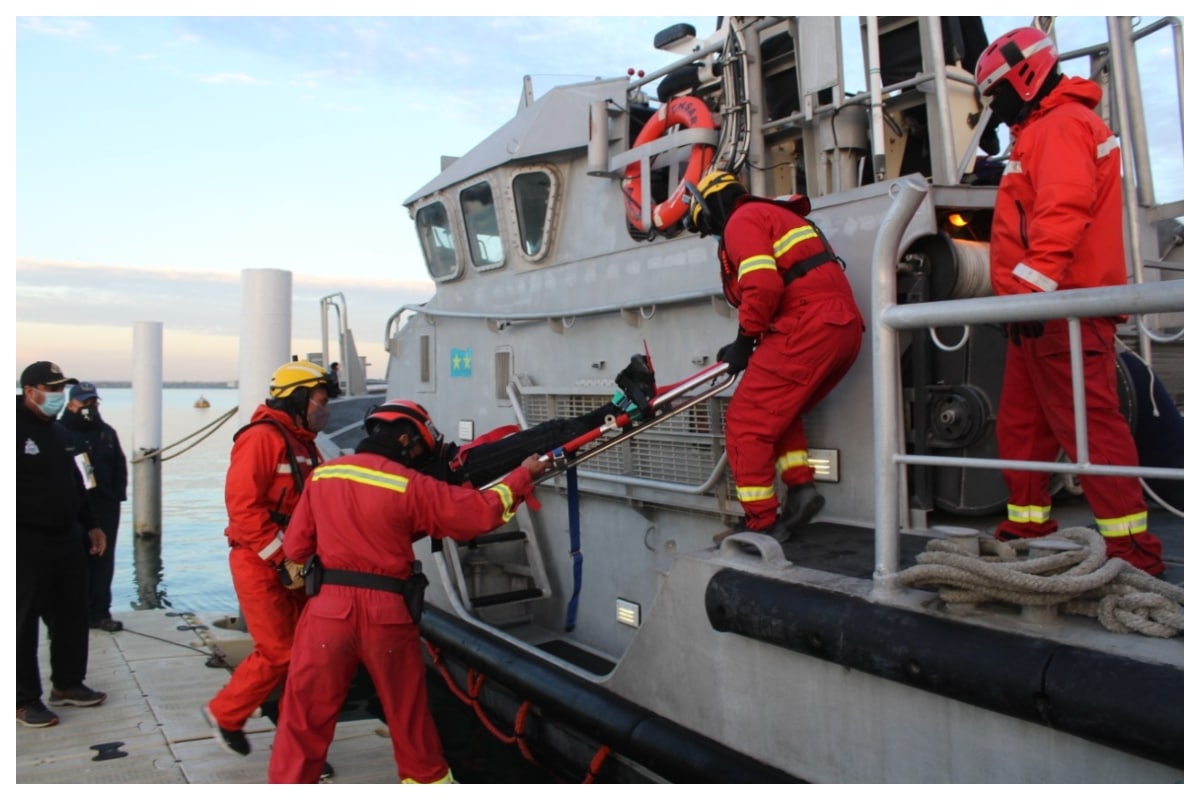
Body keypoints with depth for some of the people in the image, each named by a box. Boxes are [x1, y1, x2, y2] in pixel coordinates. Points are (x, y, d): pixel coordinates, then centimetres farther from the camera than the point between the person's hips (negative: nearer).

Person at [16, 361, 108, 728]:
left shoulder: (60, 431, 14)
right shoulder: (18, 430, -14)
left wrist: (90, 525, 21)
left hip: (67, 539, 8)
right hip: (28, 545, -8)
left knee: (73, 616, 14)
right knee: (25, 623, 3)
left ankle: (67, 684, 28)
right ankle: (24, 699, 14)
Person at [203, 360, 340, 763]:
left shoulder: (304, 443, 14)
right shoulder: (262, 438, -15)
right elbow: (243, 505, -22)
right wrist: (282, 559, -21)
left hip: (293, 564, 9)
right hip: (261, 564, -9)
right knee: (277, 653, -5)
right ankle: (225, 713, 19)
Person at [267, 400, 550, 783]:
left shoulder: (321, 475, 3)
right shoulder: (412, 486, -8)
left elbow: (295, 547, 5)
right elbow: (481, 511, -6)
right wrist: (524, 474, 7)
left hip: (328, 606, 1)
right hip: (387, 611, -1)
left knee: (305, 713, 10)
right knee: (408, 709, 19)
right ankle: (428, 778, 36)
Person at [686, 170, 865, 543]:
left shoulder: (741, 220, 0)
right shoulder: (773, 214, 30)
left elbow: (763, 286, -17)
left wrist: (744, 340, -5)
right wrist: (748, 342, 18)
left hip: (809, 330, -10)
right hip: (845, 327, 10)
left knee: (746, 422, -4)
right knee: (778, 412, 25)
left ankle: (762, 524, -1)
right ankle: (801, 487, 11)